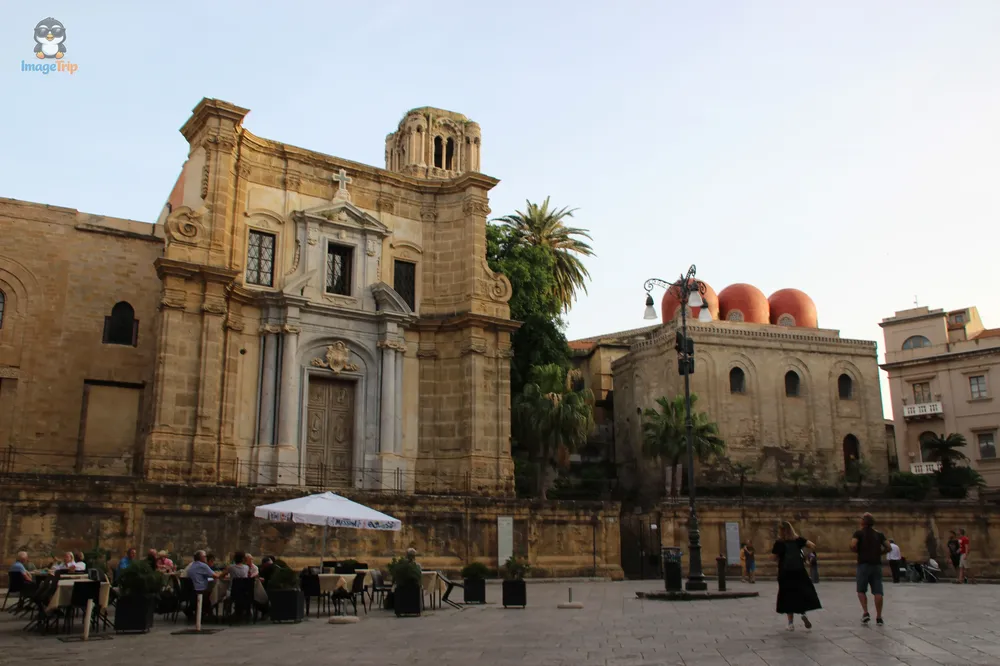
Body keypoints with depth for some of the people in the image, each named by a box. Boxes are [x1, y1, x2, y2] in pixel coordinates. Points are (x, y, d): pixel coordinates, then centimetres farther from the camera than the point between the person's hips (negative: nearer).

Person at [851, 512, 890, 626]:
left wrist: (857, 551, 4)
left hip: (864, 564, -3)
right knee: (877, 592, 1)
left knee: (861, 590, 9)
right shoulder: (879, 534, 13)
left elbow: (853, 545, -15)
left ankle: (866, 613, -6)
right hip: (877, 564, 3)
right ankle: (879, 617, 0)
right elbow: (888, 548, 7)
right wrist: (878, 553, 17)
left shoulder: (859, 533, 0)